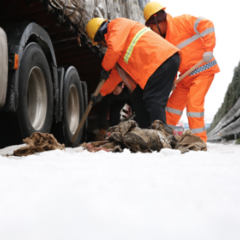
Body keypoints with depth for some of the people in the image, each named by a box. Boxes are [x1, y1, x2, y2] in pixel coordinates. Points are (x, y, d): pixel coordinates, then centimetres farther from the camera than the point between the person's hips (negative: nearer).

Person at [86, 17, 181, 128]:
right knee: (137, 98, 12)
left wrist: (105, 68, 1)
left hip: (163, 59, -10)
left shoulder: (119, 24, 3)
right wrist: (101, 92, 31)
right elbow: (117, 72, 32)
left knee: (153, 102, -16)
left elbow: (114, 49, -16)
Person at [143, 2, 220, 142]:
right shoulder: (164, 41, 10)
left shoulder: (181, 22, -14)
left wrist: (208, 49, -25)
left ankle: (199, 139, -8)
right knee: (174, 102, 9)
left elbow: (206, 25, -21)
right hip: (186, 75, 8)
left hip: (203, 69, -8)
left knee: (194, 102, -17)